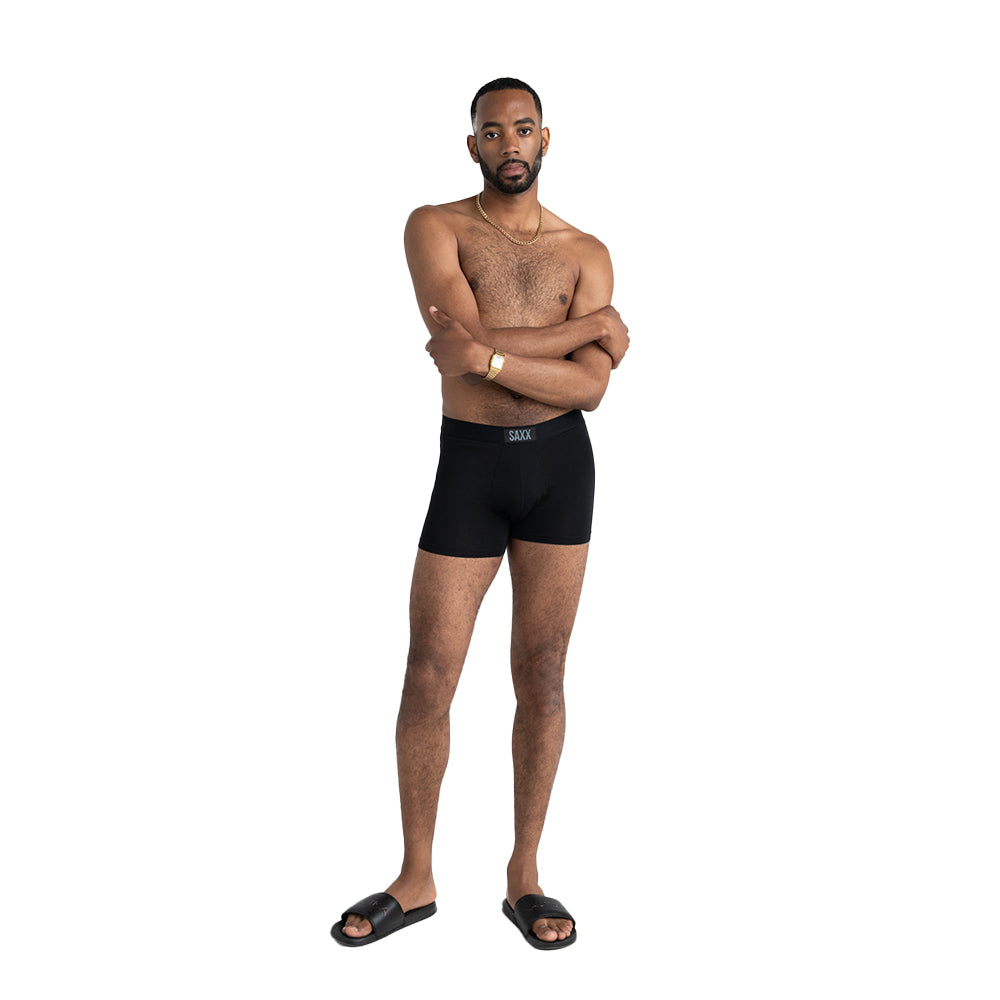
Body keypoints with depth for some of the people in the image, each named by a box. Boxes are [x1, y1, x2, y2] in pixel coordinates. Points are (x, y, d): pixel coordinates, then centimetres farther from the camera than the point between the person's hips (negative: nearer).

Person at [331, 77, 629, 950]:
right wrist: (597, 324, -7)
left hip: (560, 463, 2)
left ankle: (524, 876, 21)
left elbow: (590, 387, -7)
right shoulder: (435, 227, 2)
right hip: (469, 464, -1)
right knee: (429, 677, -1)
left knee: (541, 673, 6)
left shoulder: (585, 253, 7)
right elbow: (470, 340, -16)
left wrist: (488, 358, -21)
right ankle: (416, 880, 17)